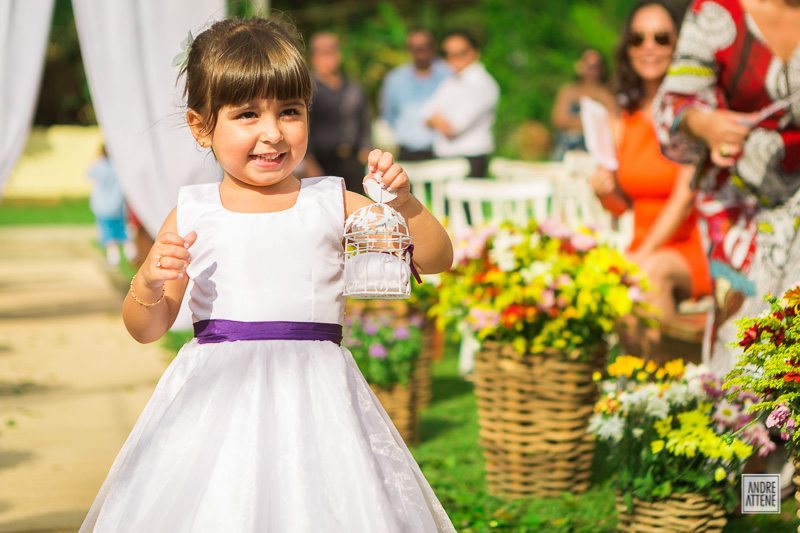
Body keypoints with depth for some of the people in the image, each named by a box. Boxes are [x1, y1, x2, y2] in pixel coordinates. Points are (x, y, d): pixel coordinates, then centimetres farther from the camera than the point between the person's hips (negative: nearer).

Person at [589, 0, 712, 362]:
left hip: (692, 250, -4)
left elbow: (686, 196, -14)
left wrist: (641, 257, -21)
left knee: (653, 272, -36)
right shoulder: (623, 124, 12)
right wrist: (606, 192, -6)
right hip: (640, 250, 5)